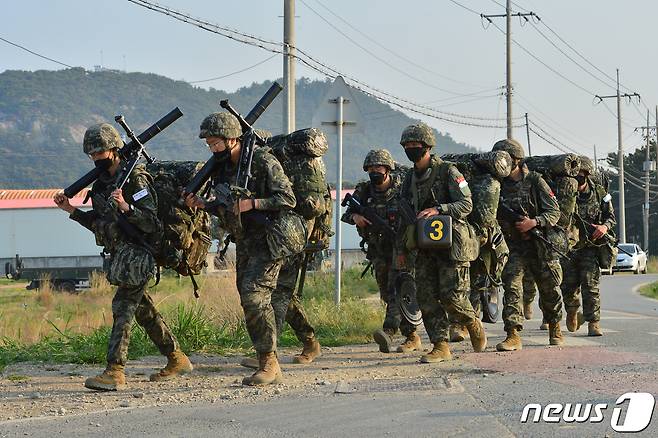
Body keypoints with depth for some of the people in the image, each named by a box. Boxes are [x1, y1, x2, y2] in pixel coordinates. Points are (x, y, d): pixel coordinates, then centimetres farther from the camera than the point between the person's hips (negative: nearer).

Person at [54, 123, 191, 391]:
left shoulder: (135, 180, -14)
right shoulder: (101, 184, 11)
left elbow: (150, 223, -20)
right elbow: (99, 225, 19)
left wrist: (126, 207, -35)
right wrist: (71, 210, 9)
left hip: (137, 255, -9)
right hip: (119, 255, 9)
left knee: (123, 306, -15)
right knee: (143, 309, 15)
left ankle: (115, 372, -20)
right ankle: (177, 360, 27)